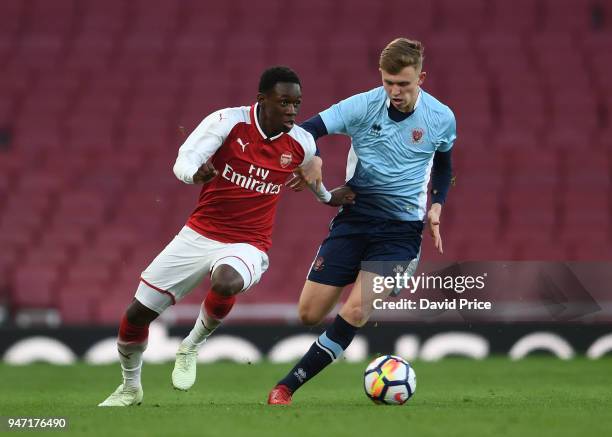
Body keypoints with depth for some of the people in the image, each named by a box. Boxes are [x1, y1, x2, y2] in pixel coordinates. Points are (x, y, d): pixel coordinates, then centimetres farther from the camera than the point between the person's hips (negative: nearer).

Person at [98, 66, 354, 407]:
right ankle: (130, 388, 32)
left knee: (226, 282, -38)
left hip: (247, 246, -1)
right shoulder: (229, 122, -13)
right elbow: (183, 162, -21)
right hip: (199, 235, 1)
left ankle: (192, 347, -8)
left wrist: (327, 197, 34)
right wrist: (196, 173, -43)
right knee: (138, 313, 3)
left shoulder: (302, 144, -5)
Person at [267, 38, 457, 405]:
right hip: (354, 217, 1)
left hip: (402, 227, -1)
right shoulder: (363, 106, -9)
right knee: (309, 314, -2)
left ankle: (288, 386, -9)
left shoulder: (442, 119, -4)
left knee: (355, 312, -19)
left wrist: (437, 206, 4)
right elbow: (306, 131, -13)